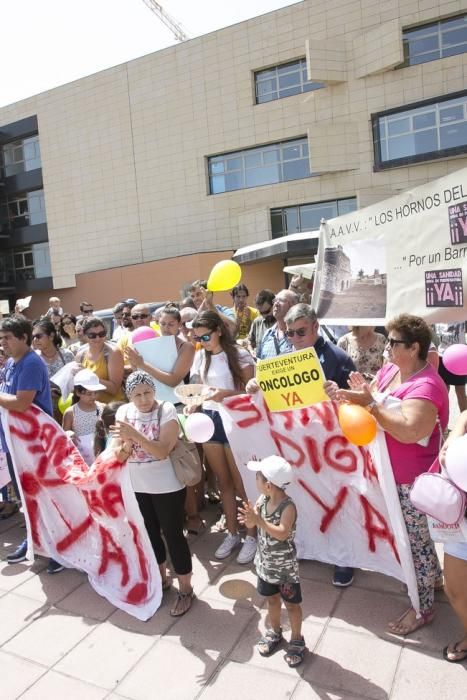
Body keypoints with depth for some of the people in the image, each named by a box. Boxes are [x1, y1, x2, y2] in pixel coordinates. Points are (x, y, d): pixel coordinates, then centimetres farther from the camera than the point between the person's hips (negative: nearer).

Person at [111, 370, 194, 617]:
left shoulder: (166, 410, -17)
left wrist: (135, 434, -34)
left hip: (167, 486, -5)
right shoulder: (123, 412, -3)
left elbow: (163, 451, -26)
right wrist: (125, 444, -24)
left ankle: (185, 589, 21)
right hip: (137, 486, 5)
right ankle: (161, 578, 40)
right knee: (150, 532, 19)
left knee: (172, 534, 4)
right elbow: (119, 454, -2)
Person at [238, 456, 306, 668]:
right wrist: (247, 518, -29)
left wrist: (258, 521, -44)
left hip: (285, 567, -6)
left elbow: (282, 533, -38)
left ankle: (297, 640, 34)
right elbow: (252, 524, -6)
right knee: (271, 599, 24)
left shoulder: (288, 507, -28)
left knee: (291, 604, 14)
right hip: (265, 563, 6)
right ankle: (275, 632, 46)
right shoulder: (262, 499, -10)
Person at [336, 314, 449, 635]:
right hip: (393, 472, 8)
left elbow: (409, 431, -37)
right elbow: (376, 403, 5)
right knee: (415, 537, 24)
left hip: (416, 479, -8)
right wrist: (361, 391, -16)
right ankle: (431, 578, 47)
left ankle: (424, 607, 27)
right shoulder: (389, 369, 1)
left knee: (418, 541, 8)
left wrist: (370, 402, -32)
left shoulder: (426, 385, -26)